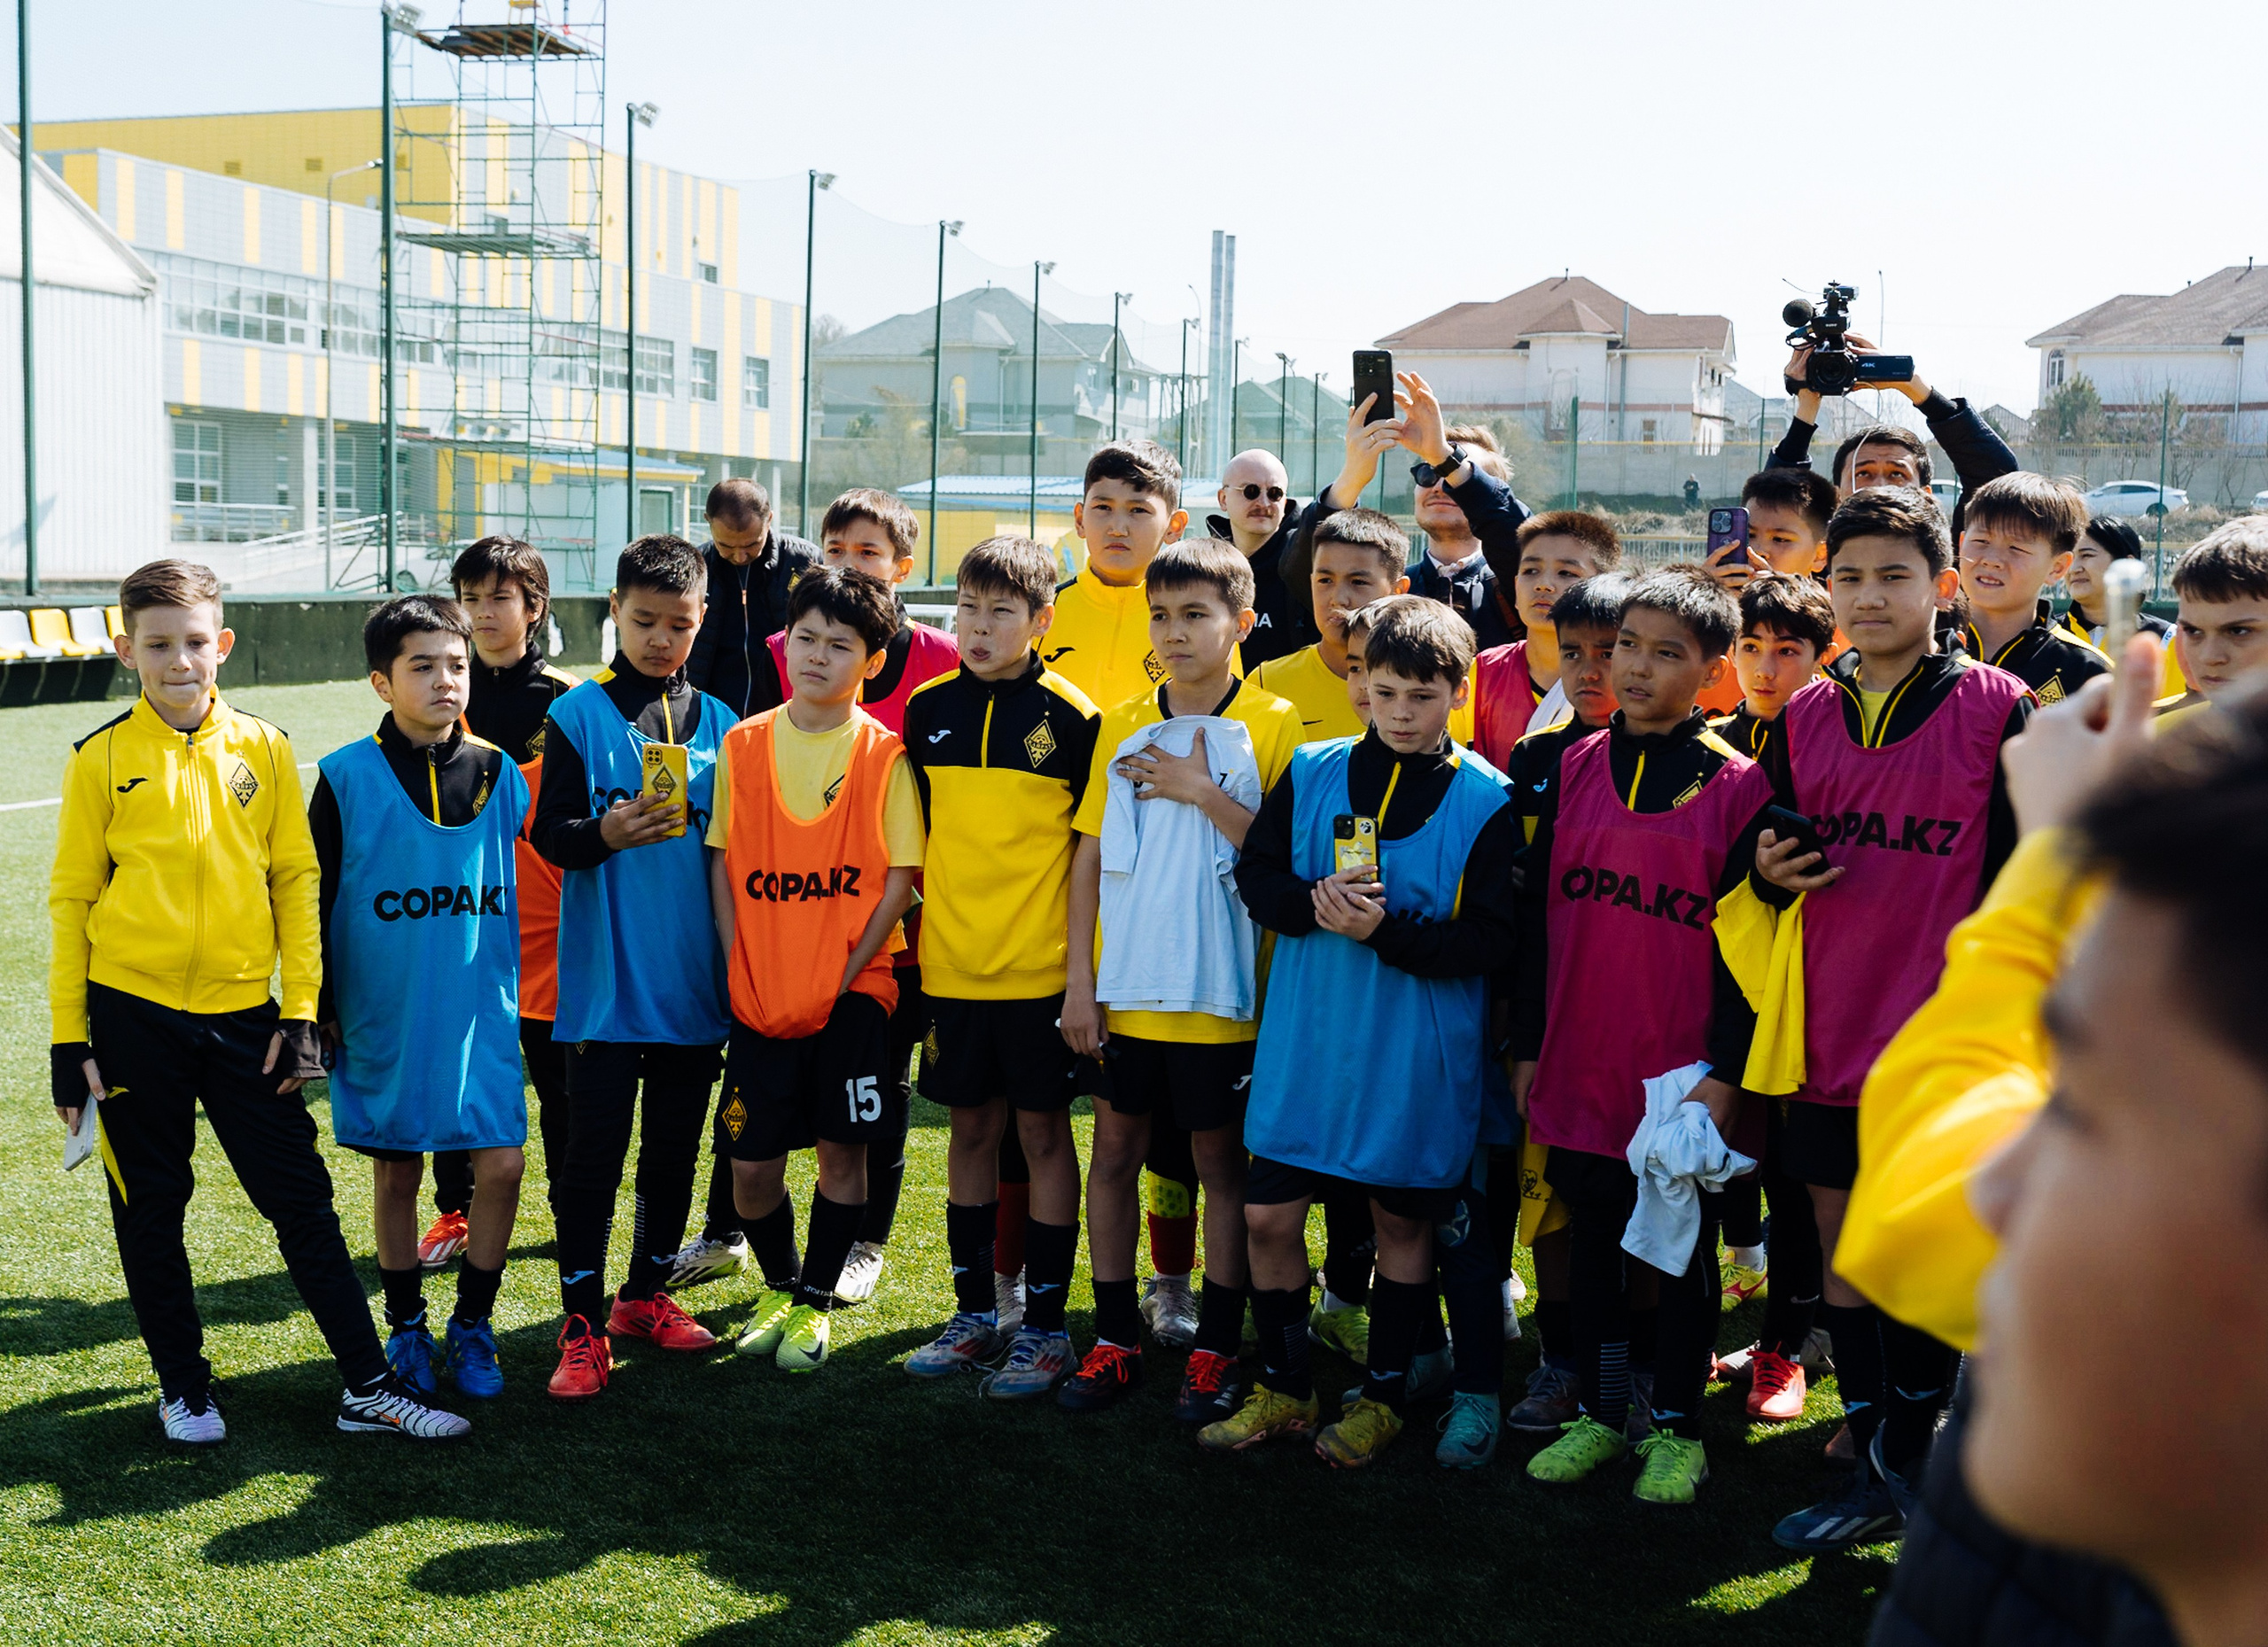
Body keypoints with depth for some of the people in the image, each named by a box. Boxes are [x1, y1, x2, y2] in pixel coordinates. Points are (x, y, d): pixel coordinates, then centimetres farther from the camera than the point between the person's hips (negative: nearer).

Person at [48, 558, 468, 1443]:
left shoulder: (265, 749, 3)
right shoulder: (102, 759, -1)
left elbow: (297, 881, 6)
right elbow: (72, 898, 2)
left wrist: (302, 1012, 0)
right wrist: (67, 1039, -2)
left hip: (243, 1014, 1)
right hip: (131, 1015, -1)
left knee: (303, 1201, 4)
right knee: (151, 1210, 10)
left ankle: (370, 1385, 10)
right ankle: (183, 1388, 25)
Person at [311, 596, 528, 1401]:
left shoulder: (500, 775, 3)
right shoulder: (348, 778, -5)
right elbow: (316, 901, 0)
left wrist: (528, 995, 14)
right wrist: (318, 1010, -1)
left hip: (482, 1011, 2)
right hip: (382, 1015, -2)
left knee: (502, 1163, -4)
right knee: (396, 1171, 9)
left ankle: (472, 1324, 15)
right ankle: (406, 1328, 26)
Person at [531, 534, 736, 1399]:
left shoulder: (719, 722, 7)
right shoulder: (579, 714, -3)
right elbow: (549, 833, -7)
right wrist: (604, 834, -28)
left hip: (694, 979, 4)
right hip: (605, 980, -4)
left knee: (675, 1147, 13)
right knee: (593, 1151, -3)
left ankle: (646, 1293, 28)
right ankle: (582, 1323, 5)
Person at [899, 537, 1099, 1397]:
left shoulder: (1070, 717, -6)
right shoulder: (928, 709, 5)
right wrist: (921, 932, 9)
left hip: (1040, 968, -4)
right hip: (951, 963, 4)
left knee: (1042, 1133, 3)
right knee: (970, 1130, 12)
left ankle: (1045, 1325, 13)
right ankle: (975, 1313, 23)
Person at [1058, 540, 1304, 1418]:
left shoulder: (1273, 724, -5)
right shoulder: (1122, 725, 7)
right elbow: (1090, 855, 7)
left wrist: (1203, 793, -17)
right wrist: (1080, 979, 2)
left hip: (1223, 992, -4)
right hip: (1127, 986, 4)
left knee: (1221, 1161, 6)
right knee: (1114, 1151, 9)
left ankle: (1216, 1348, 18)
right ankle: (1116, 1339, 22)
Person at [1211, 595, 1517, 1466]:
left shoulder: (1485, 799, -7)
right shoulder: (1312, 772, 2)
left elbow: (1488, 943, -11)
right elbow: (1256, 874, 4)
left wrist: (1386, 928, -23)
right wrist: (1315, 903, -16)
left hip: (1417, 1056, -2)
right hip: (1305, 1037, 3)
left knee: (1402, 1218, 10)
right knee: (1268, 1214, 5)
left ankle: (1383, 1395, 29)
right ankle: (1283, 1387, 25)